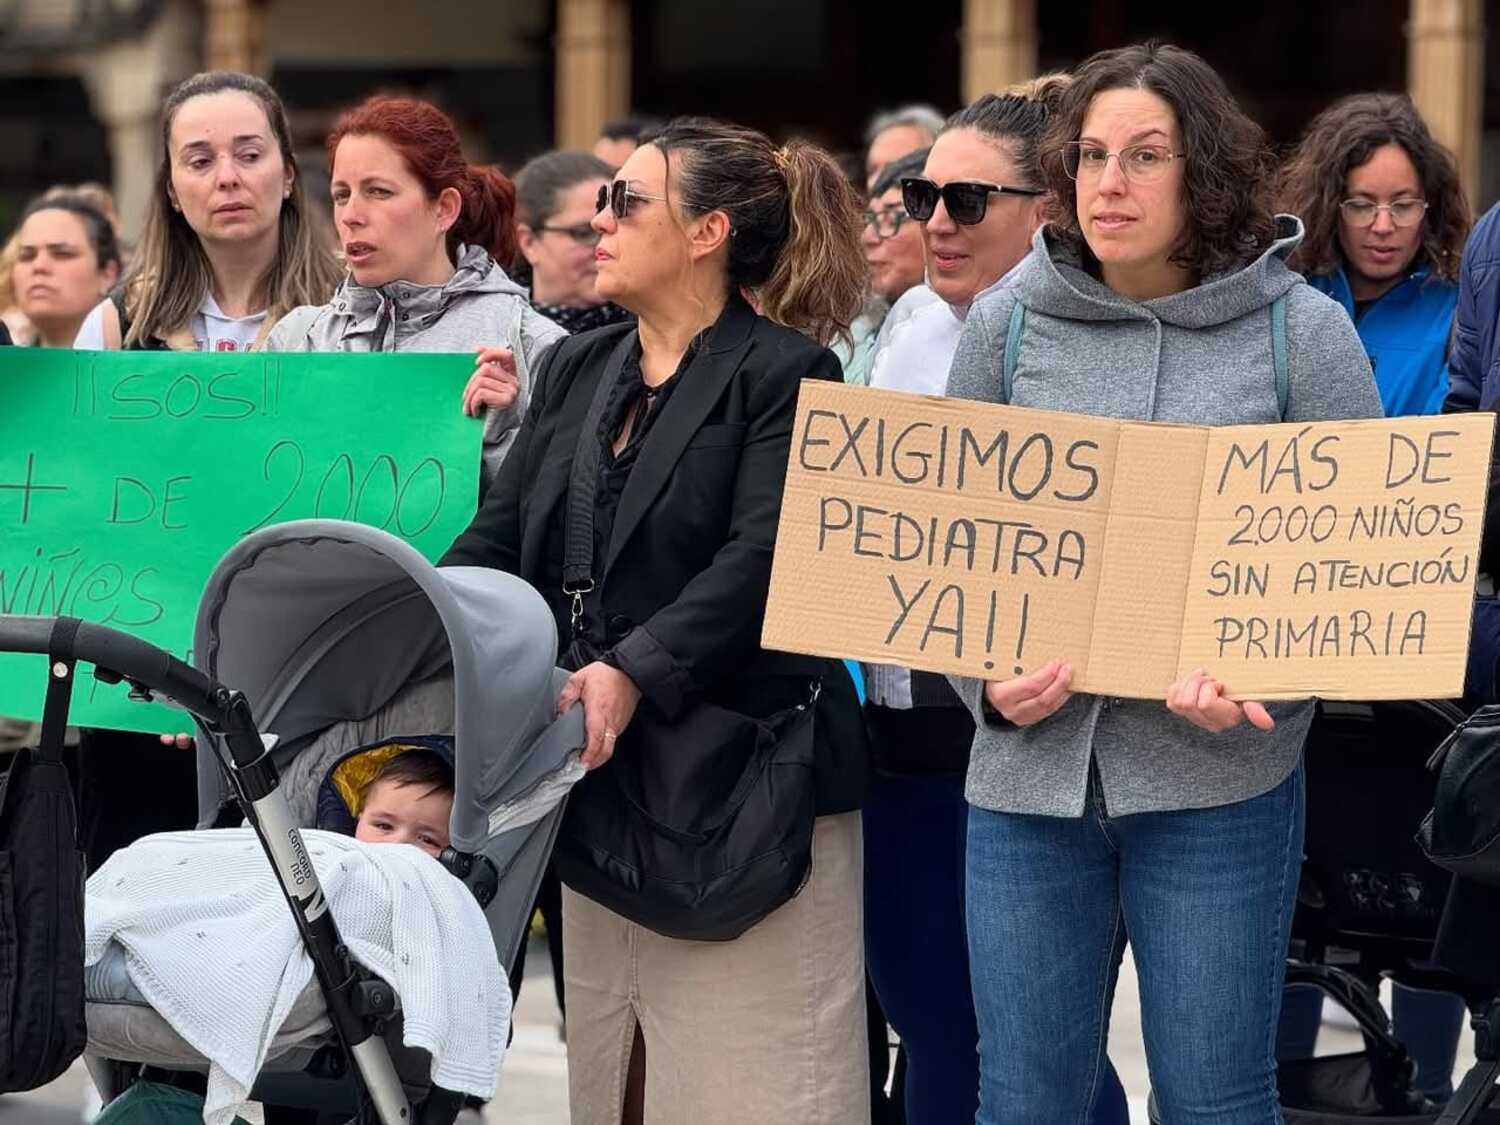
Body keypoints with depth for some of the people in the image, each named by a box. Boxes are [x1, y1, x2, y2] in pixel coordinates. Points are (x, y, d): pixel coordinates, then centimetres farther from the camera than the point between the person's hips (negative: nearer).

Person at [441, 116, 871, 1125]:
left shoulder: (784, 375, -6)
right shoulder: (576, 369, 16)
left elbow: (762, 562, -18)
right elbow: (499, 537, 10)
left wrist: (637, 673, -30)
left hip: (741, 778, -7)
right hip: (600, 780, 7)